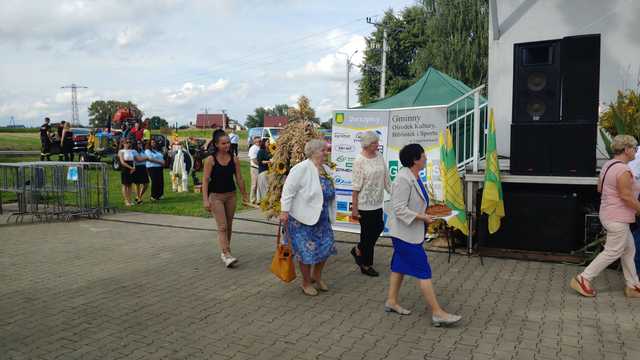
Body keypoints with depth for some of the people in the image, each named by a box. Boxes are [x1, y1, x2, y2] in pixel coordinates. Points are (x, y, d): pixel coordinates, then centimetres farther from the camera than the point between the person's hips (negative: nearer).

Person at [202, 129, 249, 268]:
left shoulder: (234, 159, 0)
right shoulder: (210, 160, -10)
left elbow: (239, 178, 5)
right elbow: (205, 180, -9)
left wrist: (244, 195, 8)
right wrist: (205, 199, -15)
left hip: (231, 195, 4)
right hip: (216, 196, -4)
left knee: (229, 225, 12)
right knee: (222, 227, -8)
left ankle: (224, 251, 28)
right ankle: (227, 255, -8)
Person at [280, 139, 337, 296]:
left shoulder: (326, 169, 8)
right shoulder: (302, 168, -16)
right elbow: (288, 190, -18)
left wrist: (330, 214, 20)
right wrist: (284, 211, -20)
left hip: (321, 218, 8)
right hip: (303, 218, -7)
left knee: (325, 246, 10)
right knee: (307, 250, 1)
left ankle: (317, 276, 33)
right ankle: (306, 283, 22)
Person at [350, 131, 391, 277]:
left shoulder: (379, 156, 4)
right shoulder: (359, 161, -16)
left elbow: (386, 178, 10)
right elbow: (356, 186, -16)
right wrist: (354, 208, -15)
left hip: (378, 202, 7)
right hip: (365, 203, -7)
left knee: (379, 228, 14)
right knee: (368, 232, 5)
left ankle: (358, 250, 36)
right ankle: (366, 265, 23)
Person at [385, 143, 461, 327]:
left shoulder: (414, 176, 8)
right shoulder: (403, 179, -23)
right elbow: (399, 209, -25)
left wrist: (427, 211, 8)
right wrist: (422, 217, -23)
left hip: (411, 231, 10)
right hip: (405, 233, -10)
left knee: (400, 265, 17)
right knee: (423, 270, -6)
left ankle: (391, 301, 29)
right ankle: (437, 313, 1)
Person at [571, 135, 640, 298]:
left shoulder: (608, 165, 8)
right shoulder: (623, 170, -21)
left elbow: (599, 188, 17)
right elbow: (626, 196, -22)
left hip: (609, 214, 10)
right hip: (617, 218, -10)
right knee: (612, 252, 0)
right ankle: (582, 279, 3)